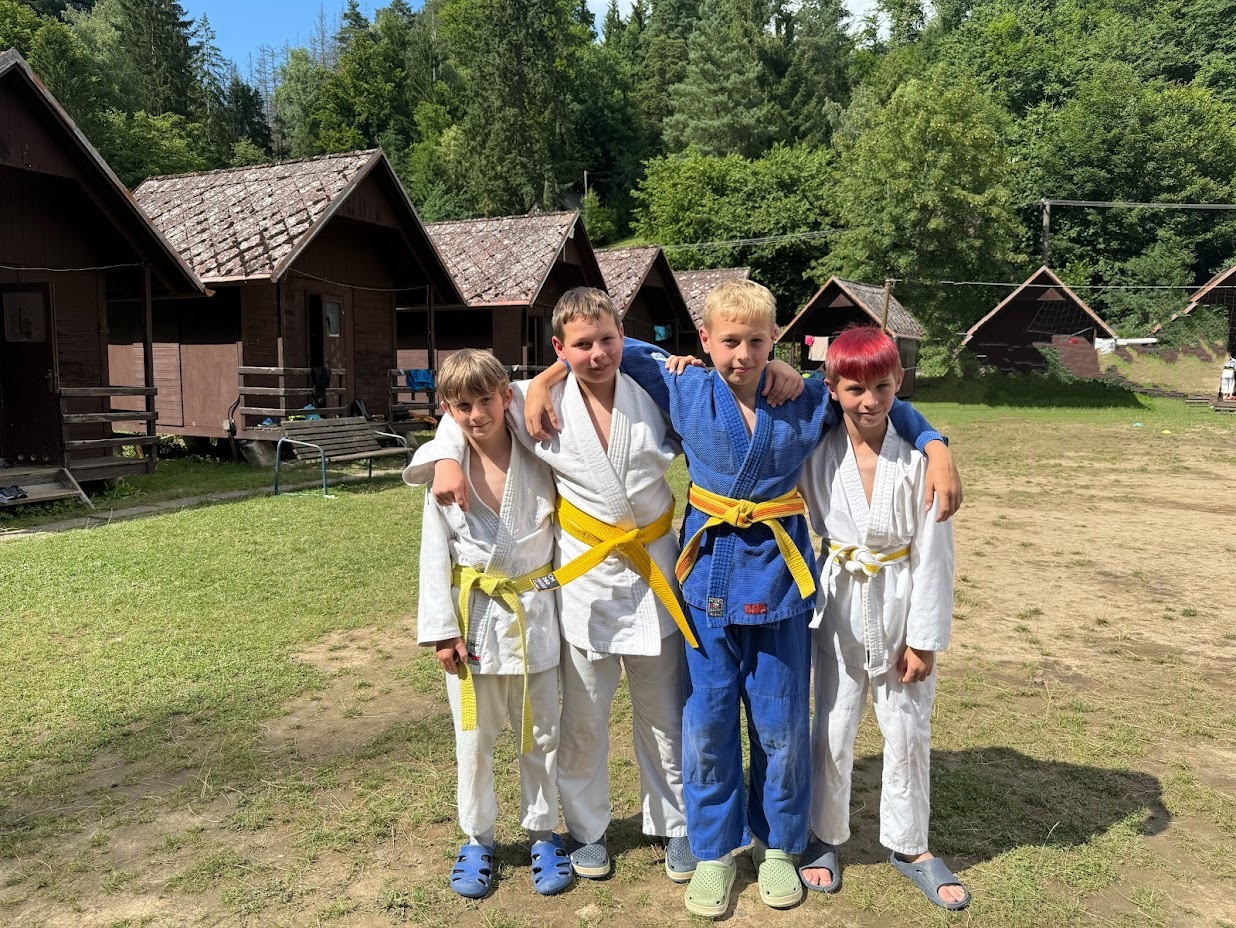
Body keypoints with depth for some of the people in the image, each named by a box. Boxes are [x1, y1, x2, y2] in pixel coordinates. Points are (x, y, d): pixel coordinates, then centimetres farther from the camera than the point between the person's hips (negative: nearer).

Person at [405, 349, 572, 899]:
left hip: (534, 617, 0)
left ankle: (543, 833, 33)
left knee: (540, 735, 14)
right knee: (473, 740, 13)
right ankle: (477, 839, 33)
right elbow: (435, 556, -4)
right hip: (473, 620, 0)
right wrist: (441, 628, -7)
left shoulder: (539, 464, -7)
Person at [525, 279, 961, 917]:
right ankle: (713, 850, 28)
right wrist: (545, 380, 1)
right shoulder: (685, 392, -3)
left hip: (779, 577, 0)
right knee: (706, 725, 7)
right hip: (708, 574, 0)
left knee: (781, 726, 11)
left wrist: (936, 447, -1)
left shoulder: (807, 401, -3)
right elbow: (619, 350, 8)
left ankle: (777, 845, 34)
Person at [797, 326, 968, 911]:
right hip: (840, 604, 1)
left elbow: (933, 552, -10)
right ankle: (824, 837, 33)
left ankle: (909, 846, 33)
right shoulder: (819, 453, -8)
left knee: (908, 731, 13)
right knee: (832, 728, 11)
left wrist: (924, 637, -8)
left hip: (901, 604, -1)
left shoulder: (918, 457, -13)